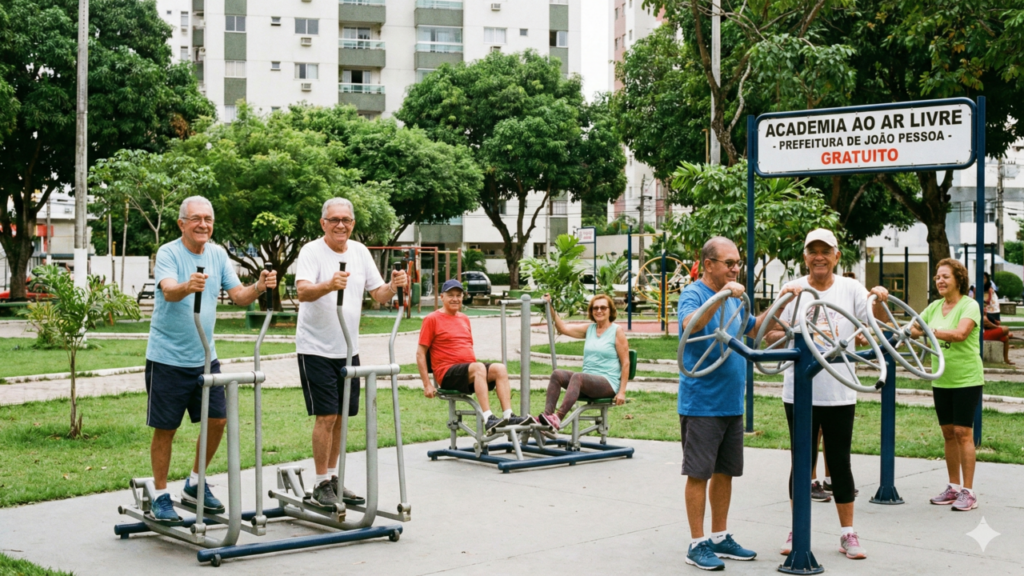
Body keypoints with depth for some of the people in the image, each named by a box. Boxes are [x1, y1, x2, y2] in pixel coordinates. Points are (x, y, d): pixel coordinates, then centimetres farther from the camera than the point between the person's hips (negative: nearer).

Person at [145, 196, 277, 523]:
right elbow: (169, 291, -30)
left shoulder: (218, 255, 4)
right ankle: (161, 497, 15)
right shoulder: (168, 253, -13)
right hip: (168, 358, -6)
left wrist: (259, 288, -20)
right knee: (165, 429, 2)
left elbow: (239, 296, 1)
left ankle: (195, 486, 24)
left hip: (205, 357, 6)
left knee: (217, 420, 6)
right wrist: (188, 286, -52)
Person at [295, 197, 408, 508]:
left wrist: (393, 286, -14)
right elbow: (302, 291, -28)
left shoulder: (359, 252, 7)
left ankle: (333, 478, 24)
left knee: (342, 416, 12)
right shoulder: (312, 251, -12)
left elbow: (379, 295, 8)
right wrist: (329, 285, -47)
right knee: (326, 416, -8)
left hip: (348, 349, 6)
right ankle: (321, 485, 2)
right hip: (316, 348, -6)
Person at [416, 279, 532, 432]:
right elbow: (420, 353, -2)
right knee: (479, 368, -34)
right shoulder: (432, 319, 0)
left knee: (500, 368, -20)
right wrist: (427, 384, -9)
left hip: (469, 370, 7)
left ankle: (508, 416, -30)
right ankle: (488, 420, -43)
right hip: (448, 373, -6)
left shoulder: (464, 319, 21)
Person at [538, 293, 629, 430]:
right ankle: (547, 415, -33)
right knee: (557, 374, -19)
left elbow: (625, 363, -3)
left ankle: (558, 418, -47)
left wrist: (622, 392, -10)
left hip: (608, 383, -6)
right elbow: (563, 328, 6)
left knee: (577, 376, -34)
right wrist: (551, 308, -5)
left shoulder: (617, 332, 1)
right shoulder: (589, 329, 16)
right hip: (587, 381, 6)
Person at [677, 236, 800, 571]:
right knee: (699, 473, -1)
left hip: (731, 402, 8)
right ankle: (697, 544, 6)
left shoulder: (733, 297, 13)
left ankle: (720, 538, 23)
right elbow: (690, 324, -32)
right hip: (701, 403, -8)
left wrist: (780, 303, 14)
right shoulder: (694, 294, -11)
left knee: (725, 472, 13)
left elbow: (753, 329, 27)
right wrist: (720, 297, -44)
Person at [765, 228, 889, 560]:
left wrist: (881, 301, -25)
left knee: (840, 462, 6)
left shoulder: (850, 289, 3)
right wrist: (789, 335, -20)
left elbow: (876, 323, -5)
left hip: (840, 393, 0)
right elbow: (771, 336, 1)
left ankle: (848, 533, 16)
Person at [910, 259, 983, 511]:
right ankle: (953, 487, 20)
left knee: (963, 432, -7)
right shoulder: (935, 307, 10)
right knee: (948, 433, 10)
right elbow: (915, 329, 9)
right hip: (941, 380, 6)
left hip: (966, 379, -6)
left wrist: (929, 330, -37)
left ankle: (968, 492, -3)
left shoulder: (969, 306, -10)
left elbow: (960, 333, -26)